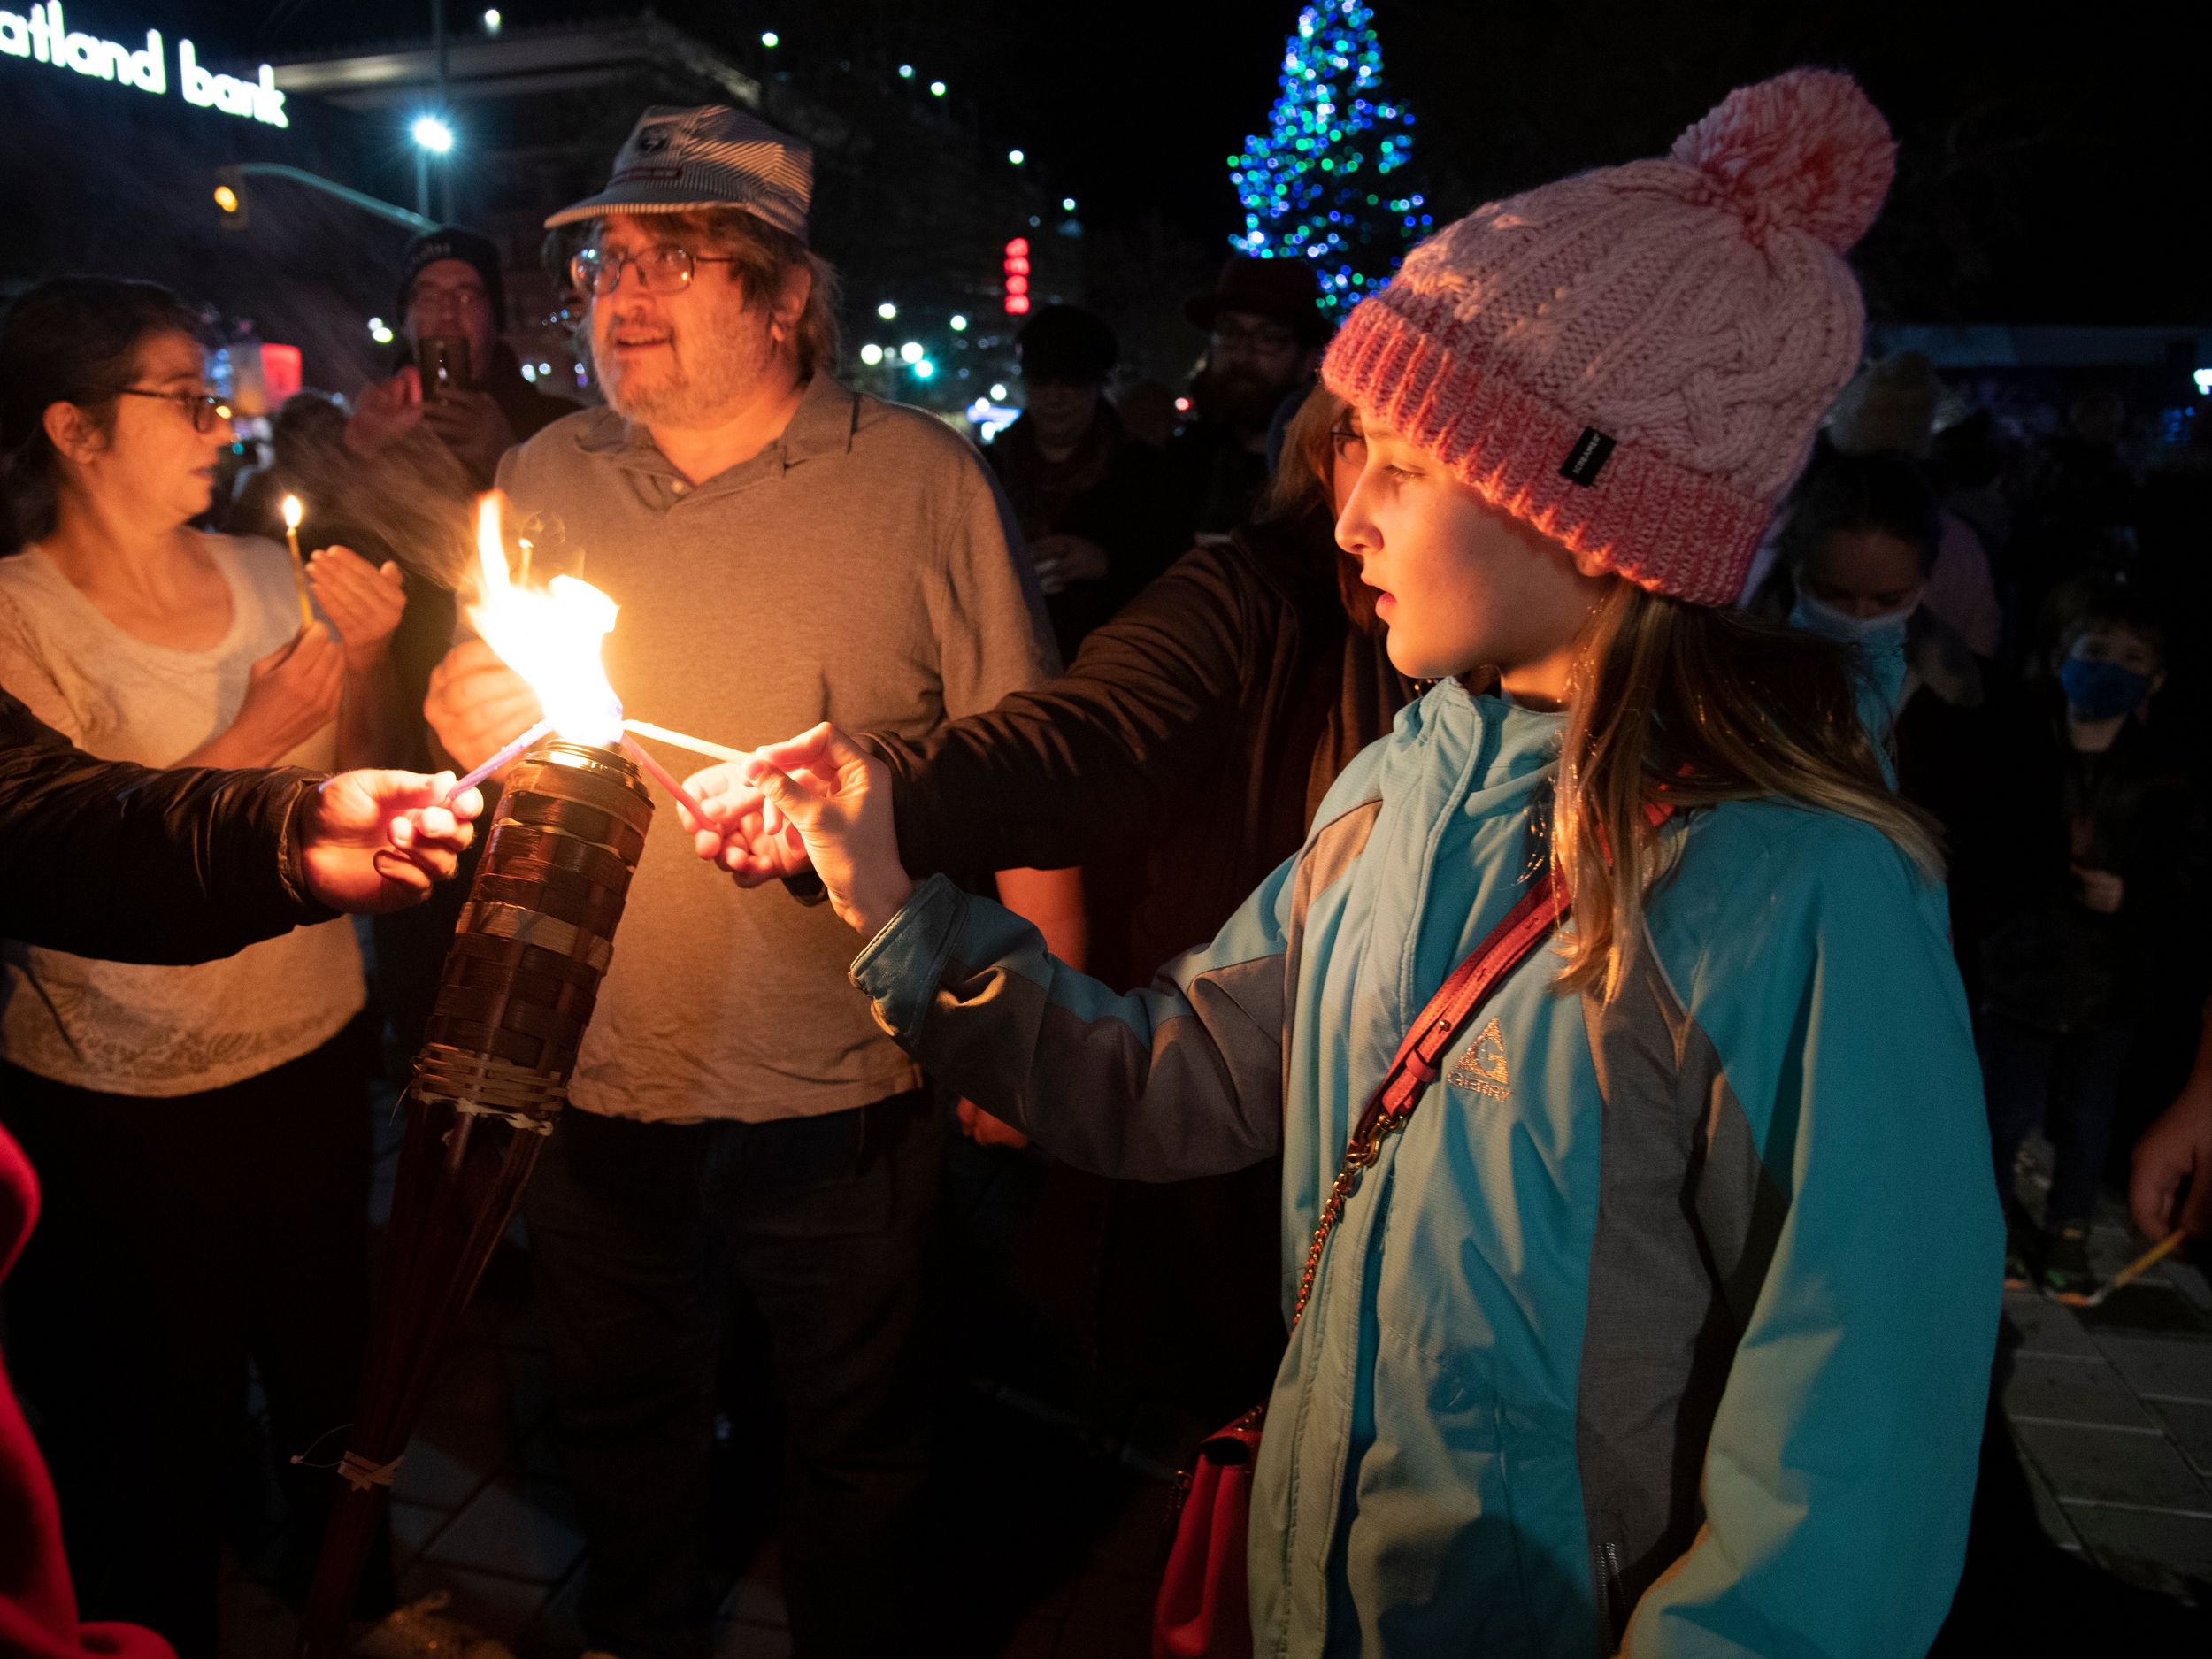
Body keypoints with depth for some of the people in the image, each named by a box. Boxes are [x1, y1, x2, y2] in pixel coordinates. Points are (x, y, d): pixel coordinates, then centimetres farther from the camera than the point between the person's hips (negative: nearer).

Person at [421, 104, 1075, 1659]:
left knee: (859, 1433, 18)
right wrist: (466, 722, -9)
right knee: (621, 1418, 24)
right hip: (597, 1078, 4)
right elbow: (485, 723, 14)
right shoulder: (545, 477, 3)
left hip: (844, 1088, -3)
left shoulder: (925, 481, -9)